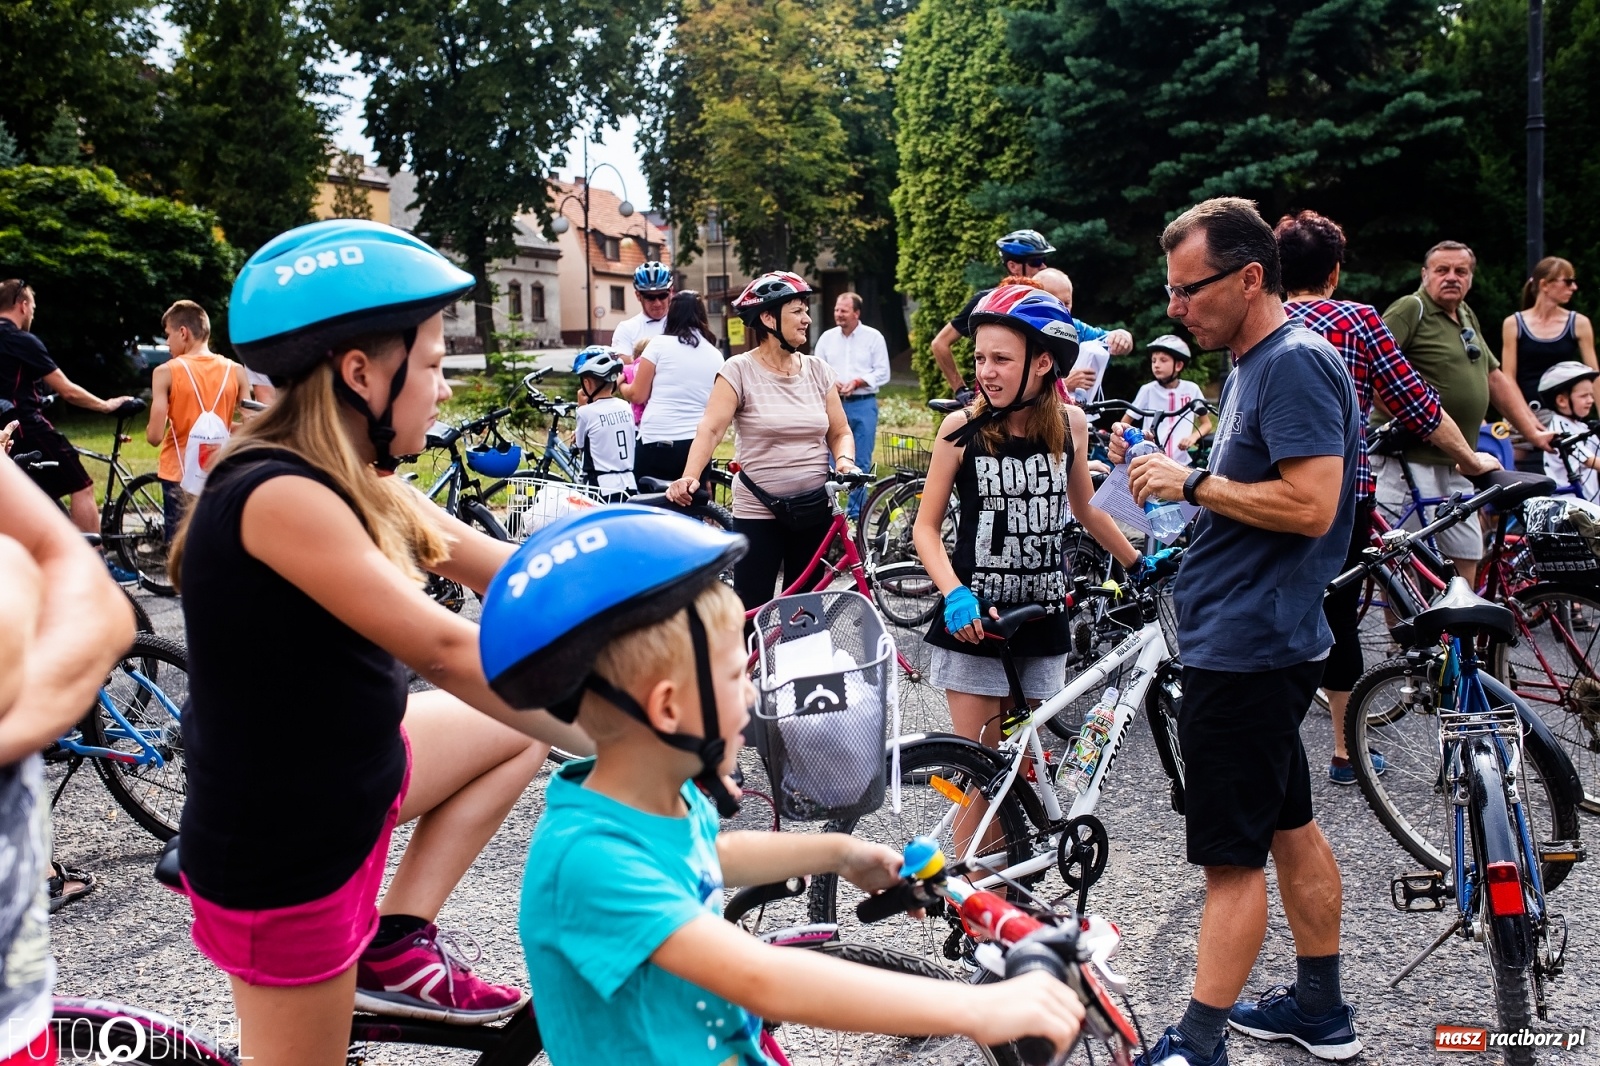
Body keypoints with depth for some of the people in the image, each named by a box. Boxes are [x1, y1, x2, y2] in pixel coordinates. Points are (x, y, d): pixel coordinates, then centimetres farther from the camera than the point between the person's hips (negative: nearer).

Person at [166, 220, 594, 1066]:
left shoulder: (345, 477, -1)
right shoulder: (281, 496, -29)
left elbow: (475, 557, 0)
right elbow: (446, 651, -32)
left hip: (347, 780, 9)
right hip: (286, 855, -9)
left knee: (534, 716, 15)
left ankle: (397, 945, 13)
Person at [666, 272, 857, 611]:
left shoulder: (817, 369, 6)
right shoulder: (739, 370, -7)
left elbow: (839, 431, 10)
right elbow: (711, 429, -17)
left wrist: (845, 460, -12)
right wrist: (689, 477, -33)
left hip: (814, 510, 4)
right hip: (757, 513, -4)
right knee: (752, 611, -2)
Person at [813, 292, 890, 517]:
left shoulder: (873, 337, 1)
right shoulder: (827, 337, 9)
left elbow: (882, 373, -2)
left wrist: (857, 382, -14)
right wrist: (830, 382, -10)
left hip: (863, 405, -2)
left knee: (861, 463, 3)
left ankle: (857, 513, 11)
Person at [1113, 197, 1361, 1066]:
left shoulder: (1297, 362, -17)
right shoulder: (1255, 364, 14)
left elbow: (1309, 505, -25)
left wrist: (1191, 482, -17)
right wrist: (1163, 468, 5)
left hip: (1247, 646, -10)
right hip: (1254, 637, 10)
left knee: (1233, 857, -3)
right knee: (1289, 825, 18)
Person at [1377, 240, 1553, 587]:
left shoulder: (1467, 317, 19)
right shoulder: (1410, 309, -7)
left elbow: (1496, 378, 24)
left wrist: (1533, 431, 20)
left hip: (1455, 466, 8)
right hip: (1408, 459, -8)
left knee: (1467, 558, 10)